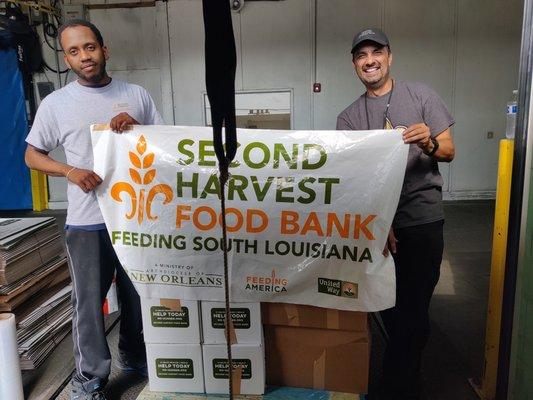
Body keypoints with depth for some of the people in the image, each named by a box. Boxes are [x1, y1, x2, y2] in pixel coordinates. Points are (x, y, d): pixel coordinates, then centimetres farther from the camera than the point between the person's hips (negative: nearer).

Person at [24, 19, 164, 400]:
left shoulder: (137, 94, 5)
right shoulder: (55, 103, 2)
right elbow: (32, 155, 8)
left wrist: (137, 128, -11)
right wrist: (70, 171, -10)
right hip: (86, 221, -1)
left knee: (139, 294, 15)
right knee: (89, 301, 8)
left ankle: (134, 355, 39)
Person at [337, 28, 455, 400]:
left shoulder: (421, 95, 3)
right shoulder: (348, 117, 7)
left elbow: (449, 152, 1)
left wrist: (429, 144, -24)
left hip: (422, 218, -2)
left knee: (414, 308, -3)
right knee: (388, 304, 15)